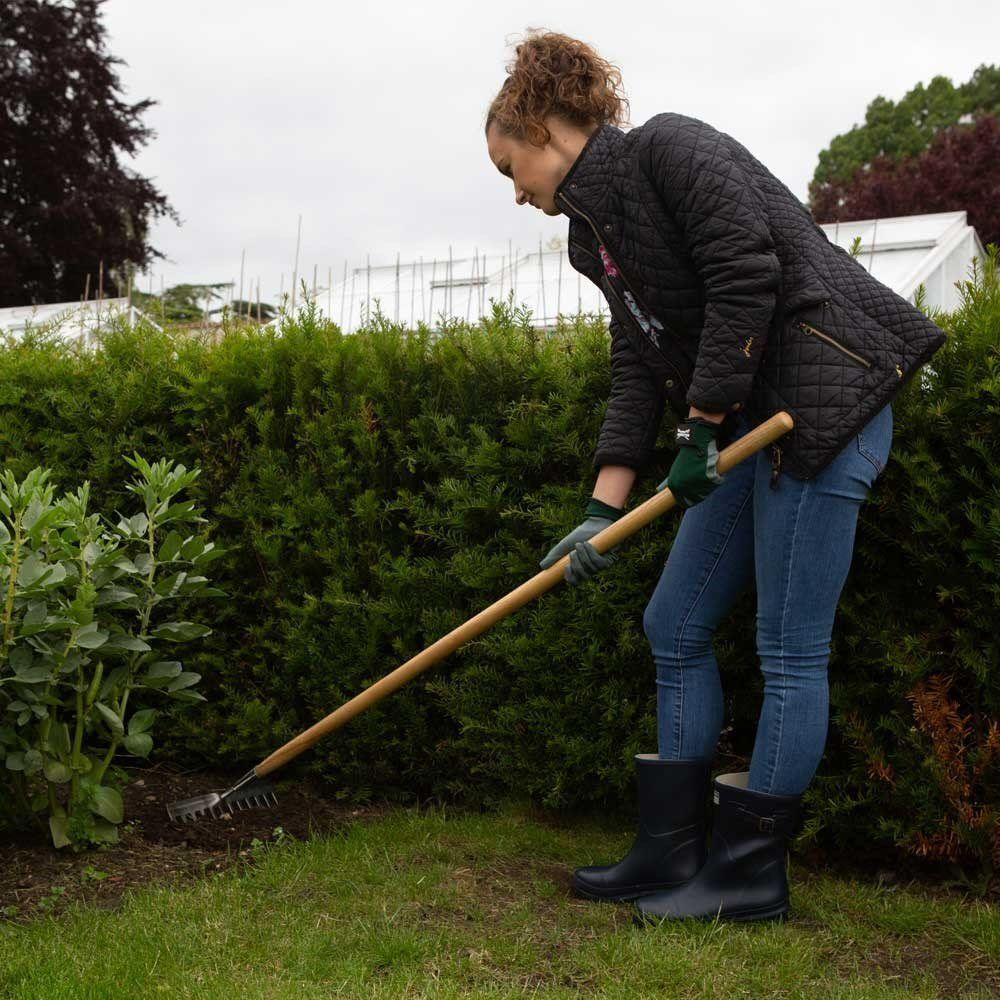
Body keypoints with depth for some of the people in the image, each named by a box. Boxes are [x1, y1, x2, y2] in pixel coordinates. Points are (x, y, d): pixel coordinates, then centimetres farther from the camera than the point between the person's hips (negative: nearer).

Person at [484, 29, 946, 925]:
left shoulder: (669, 146, -8)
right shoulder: (597, 227, 16)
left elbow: (747, 277, -18)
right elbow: (639, 370, 10)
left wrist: (701, 429, -13)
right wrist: (605, 508, 0)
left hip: (825, 398, -10)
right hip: (749, 418, 10)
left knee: (789, 650, -2)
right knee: (676, 629, 9)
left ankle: (752, 875, 11)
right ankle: (672, 856, 20)